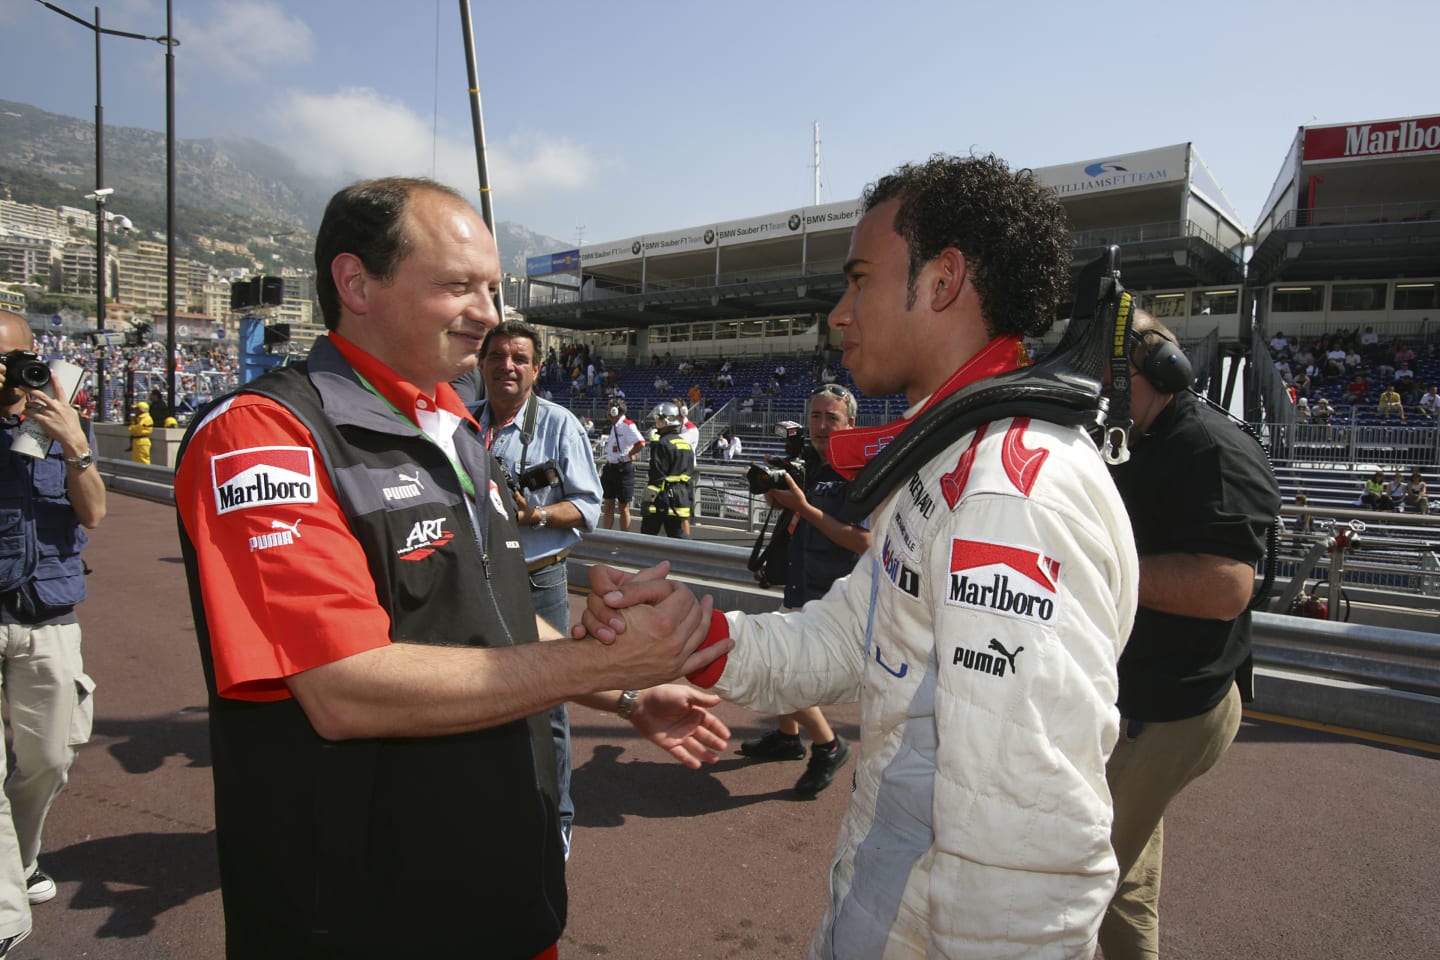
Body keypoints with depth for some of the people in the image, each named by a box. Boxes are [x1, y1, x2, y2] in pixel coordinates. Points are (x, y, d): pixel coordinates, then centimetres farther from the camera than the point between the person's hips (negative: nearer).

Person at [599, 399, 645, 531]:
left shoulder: (627, 426, -16)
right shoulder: (614, 426, 12)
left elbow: (641, 444, -29)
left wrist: (628, 455, -17)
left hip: (623, 469, -8)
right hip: (610, 468, 9)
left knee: (623, 508, 1)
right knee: (608, 505, 12)